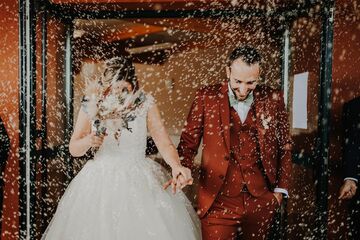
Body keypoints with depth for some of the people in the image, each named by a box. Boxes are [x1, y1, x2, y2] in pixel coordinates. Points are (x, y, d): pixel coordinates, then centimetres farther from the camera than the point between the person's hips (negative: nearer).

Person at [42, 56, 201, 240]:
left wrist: (176, 167, -31)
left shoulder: (145, 104, -8)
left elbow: (164, 143, -11)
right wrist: (88, 141, -21)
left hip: (139, 181, -1)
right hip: (101, 182, 1)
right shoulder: (91, 106, -5)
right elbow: (73, 149, 1)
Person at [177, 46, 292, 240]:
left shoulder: (272, 100, 2)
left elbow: (284, 146, 9)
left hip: (261, 201, 2)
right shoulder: (206, 97, -3)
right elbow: (188, 142, 1)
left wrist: (280, 189, 7)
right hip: (219, 200, -2)